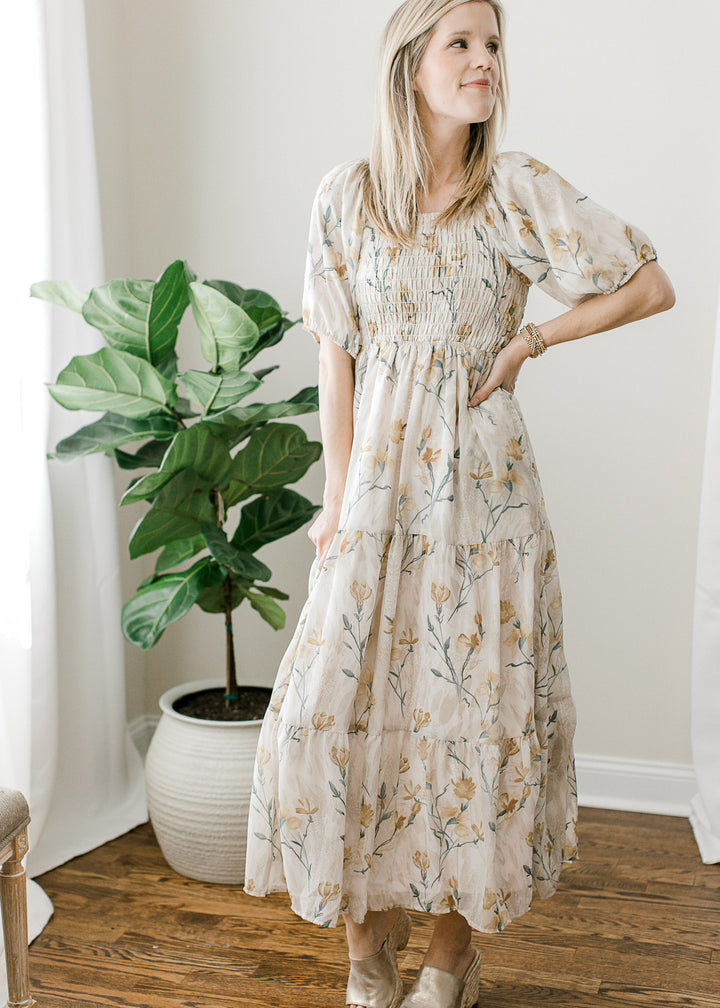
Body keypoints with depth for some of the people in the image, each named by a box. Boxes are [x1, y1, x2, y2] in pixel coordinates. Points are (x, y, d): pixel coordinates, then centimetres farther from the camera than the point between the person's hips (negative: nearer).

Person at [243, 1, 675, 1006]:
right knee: (337, 704, 1)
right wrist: (338, 496, 1)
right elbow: (336, 354, 4)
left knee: (473, 702, 4)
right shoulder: (346, 194, 3)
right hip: (378, 483, 2)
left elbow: (651, 285, 2)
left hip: (482, 484, -2)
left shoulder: (518, 190, -2)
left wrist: (528, 340, -3)